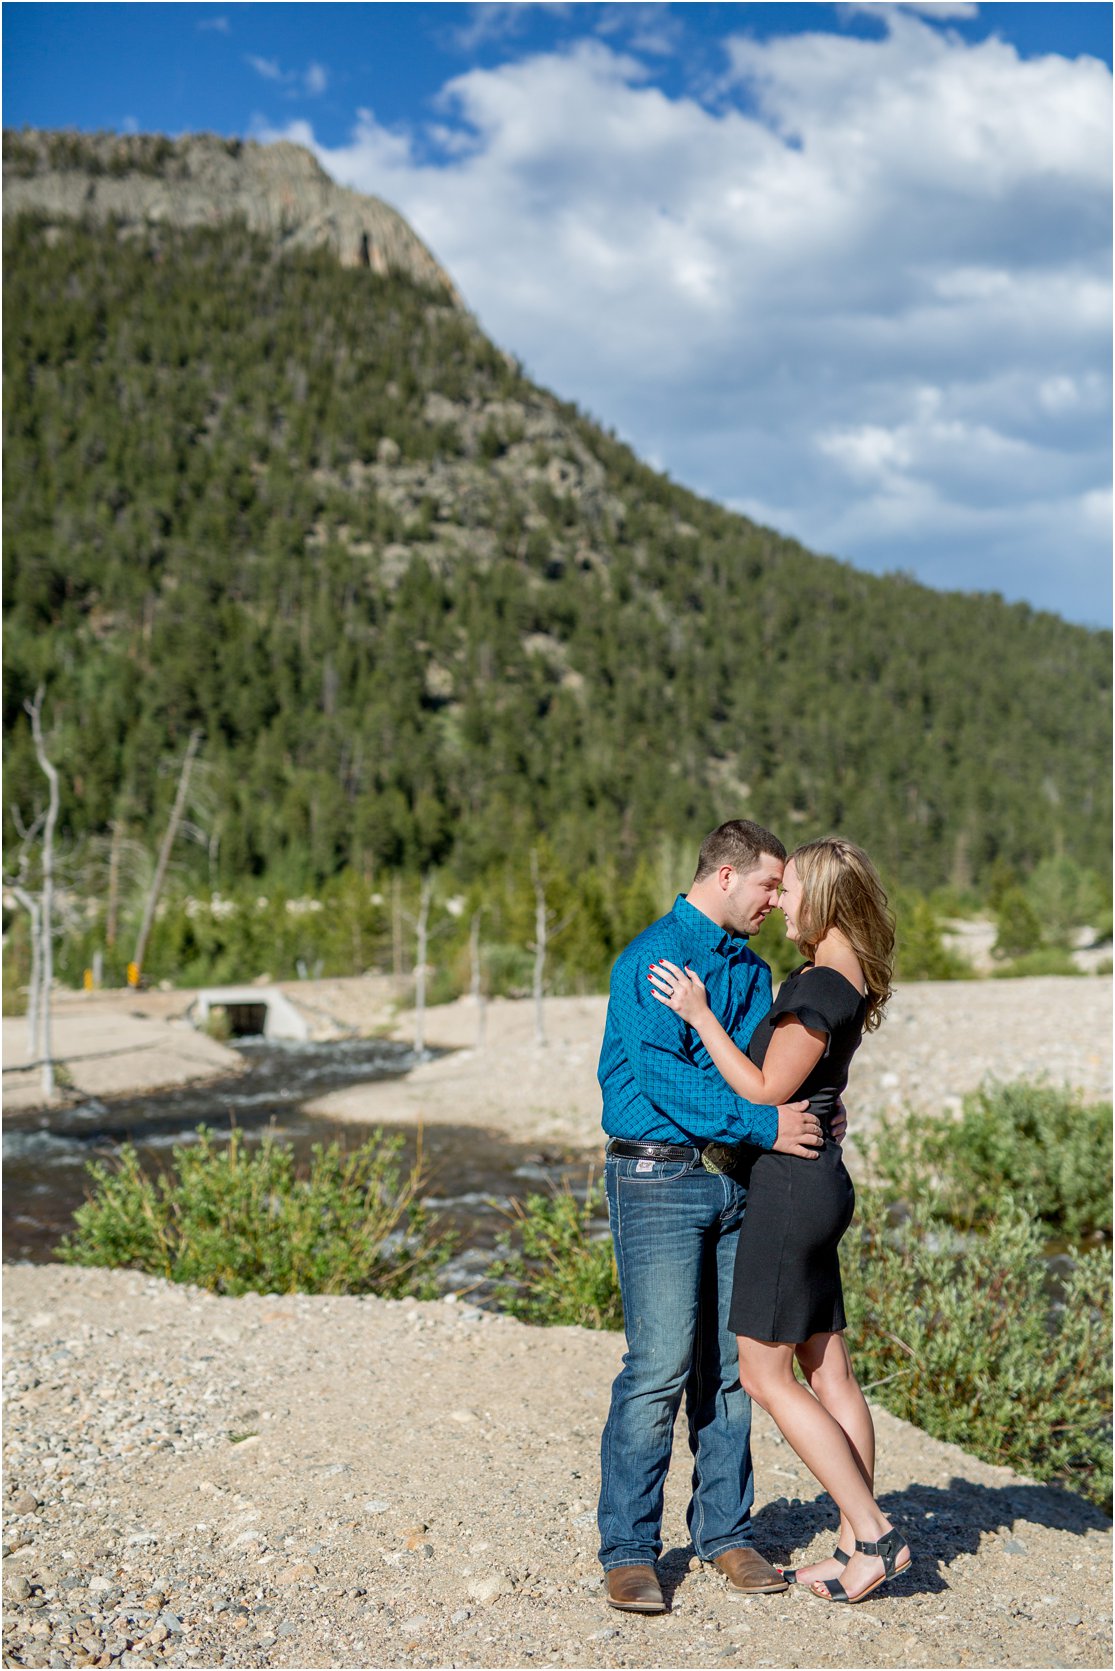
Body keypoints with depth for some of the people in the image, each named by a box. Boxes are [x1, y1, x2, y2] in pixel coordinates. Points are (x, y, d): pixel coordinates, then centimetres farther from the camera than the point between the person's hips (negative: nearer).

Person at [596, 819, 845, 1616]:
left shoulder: (751, 969, 16)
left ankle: (725, 1532, 21)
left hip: (735, 1182, 7)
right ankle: (628, 1551, 2)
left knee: (731, 1365, 9)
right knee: (661, 1367, -8)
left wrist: (813, 1111, -1)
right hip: (661, 1176, -7)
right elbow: (662, 1076, -19)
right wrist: (761, 1124, -23)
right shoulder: (652, 957, -10)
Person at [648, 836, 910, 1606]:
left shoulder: (820, 986, -20)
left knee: (767, 1375, -1)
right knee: (828, 1371, 13)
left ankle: (876, 1535, 2)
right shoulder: (845, 981, 11)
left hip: (791, 1186, -10)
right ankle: (858, 1543, 19)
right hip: (817, 1178, 10)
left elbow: (766, 1090, -18)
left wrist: (699, 1014, -13)